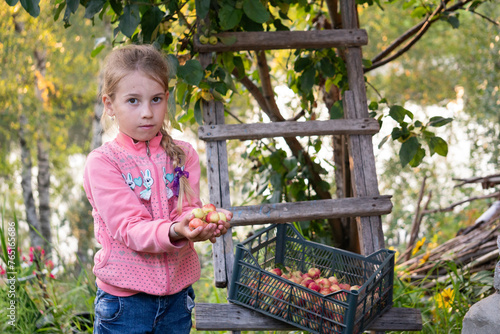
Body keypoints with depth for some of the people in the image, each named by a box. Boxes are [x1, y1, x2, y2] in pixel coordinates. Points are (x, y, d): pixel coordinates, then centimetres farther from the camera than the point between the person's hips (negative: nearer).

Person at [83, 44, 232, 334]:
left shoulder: (183, 155, 3)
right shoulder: (102, 162, -10)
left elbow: (188, 212, -8)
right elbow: (128, 227, -20)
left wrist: (208, 222, -31)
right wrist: (174, 232, -38)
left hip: (177, 292, 4)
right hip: (124, 297, -3)